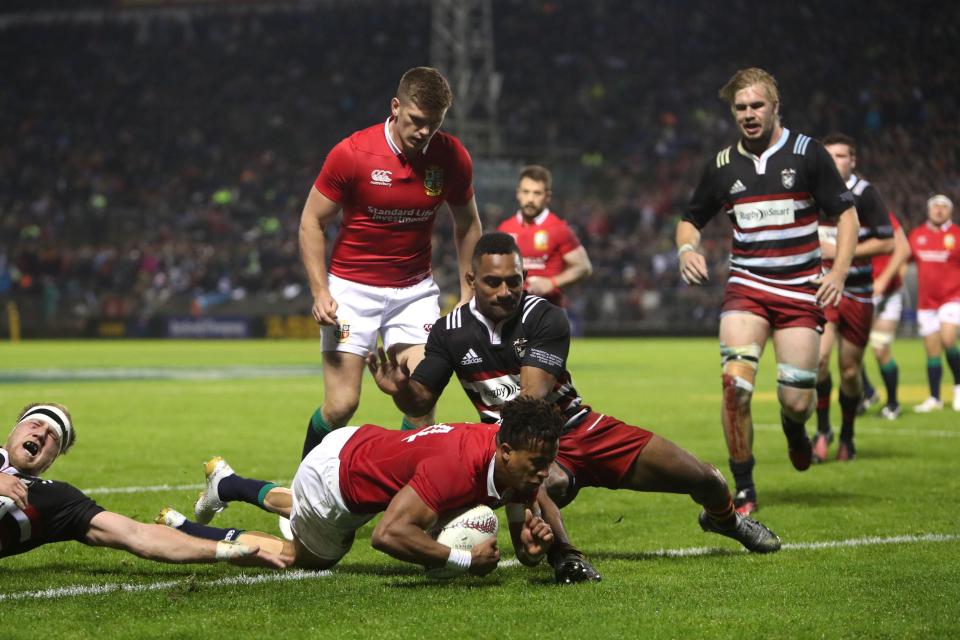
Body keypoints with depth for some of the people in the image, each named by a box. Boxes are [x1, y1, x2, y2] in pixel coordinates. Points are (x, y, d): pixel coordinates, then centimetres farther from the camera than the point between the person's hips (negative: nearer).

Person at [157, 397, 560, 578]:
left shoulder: (519, 464, -18)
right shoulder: (458, 465, -43)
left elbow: (525, 551, -8)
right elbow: (388, 535, -50)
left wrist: (535, 544, -32)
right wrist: (466, 560, -44)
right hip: (333, 473, -8)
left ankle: (226, 483, 60)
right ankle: (180, 529, 26)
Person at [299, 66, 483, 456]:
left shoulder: (452, 157, -6)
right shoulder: (351, 154, -15)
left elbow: (467, 225, 10)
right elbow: (312, 222, -6)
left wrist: (467, 294, 6)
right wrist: (320, 293, -14)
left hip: (415, 289, 3)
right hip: (352, 288, -3)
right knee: (341, 405, -6)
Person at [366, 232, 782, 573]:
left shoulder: (545, 318, -14)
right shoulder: (451, 332, -5)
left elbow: (532, 397, -25)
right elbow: (422, 400, 0)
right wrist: (401, 389, -23)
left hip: (581, 429, 1)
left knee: (703, 479, 4)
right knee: (550, 484, -44)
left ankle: (723, 517, 41)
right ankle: (558, 555, -16)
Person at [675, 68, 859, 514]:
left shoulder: (807, 153, -2)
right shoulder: (722, 165, 5)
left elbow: (845, 213, 1)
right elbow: (690, 220, 18)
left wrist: (838, 273, -12)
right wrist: (686, 250, -6)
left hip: (801, 290, -1)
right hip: (746, 288, 1)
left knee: (796, 400, -4)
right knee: (735, 382, -20)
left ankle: (794, 429, 37)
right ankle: (743, 489, -7)